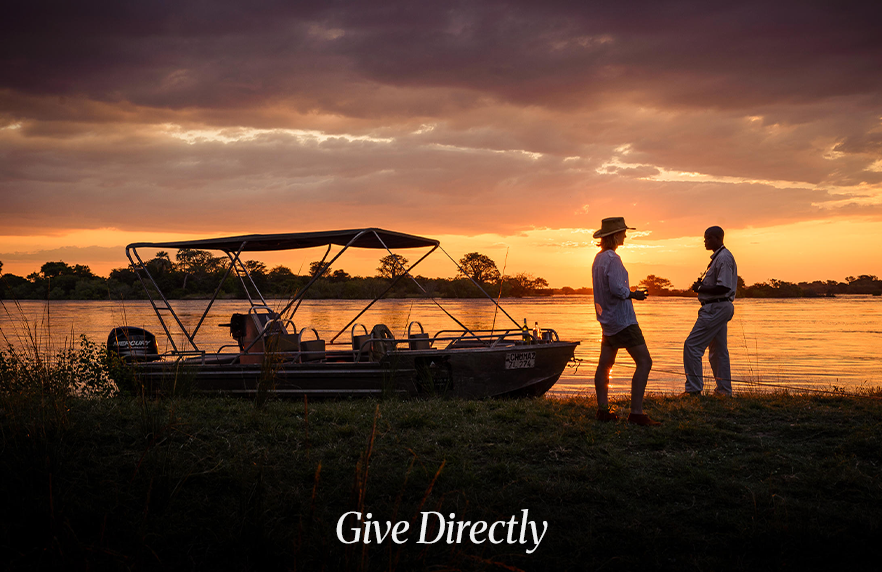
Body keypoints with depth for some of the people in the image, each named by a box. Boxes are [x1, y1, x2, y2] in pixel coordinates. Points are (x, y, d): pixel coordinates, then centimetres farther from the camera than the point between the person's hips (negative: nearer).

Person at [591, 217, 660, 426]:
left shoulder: (599, 258, 13)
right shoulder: (612, 258, -16)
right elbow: (616, 288, -25)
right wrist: (633, 294, -8)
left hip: (607, 320, 10)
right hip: (622, 320, -10)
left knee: (604, 365, 11)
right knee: (644, 362, -8)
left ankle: (603, 410, 16)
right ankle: (636, 413, -13)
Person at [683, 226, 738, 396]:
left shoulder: (724, 257, -15)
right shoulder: (718, 257, 18)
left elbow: (724, 287, -22)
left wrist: (701, 289, -15)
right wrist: (702, 284, 8)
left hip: (716, 308, -11)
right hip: (720, 307, 11)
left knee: (692, 345, -11)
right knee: (718, 350, 15)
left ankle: (693, 388, -11)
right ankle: (724, 389, 20)